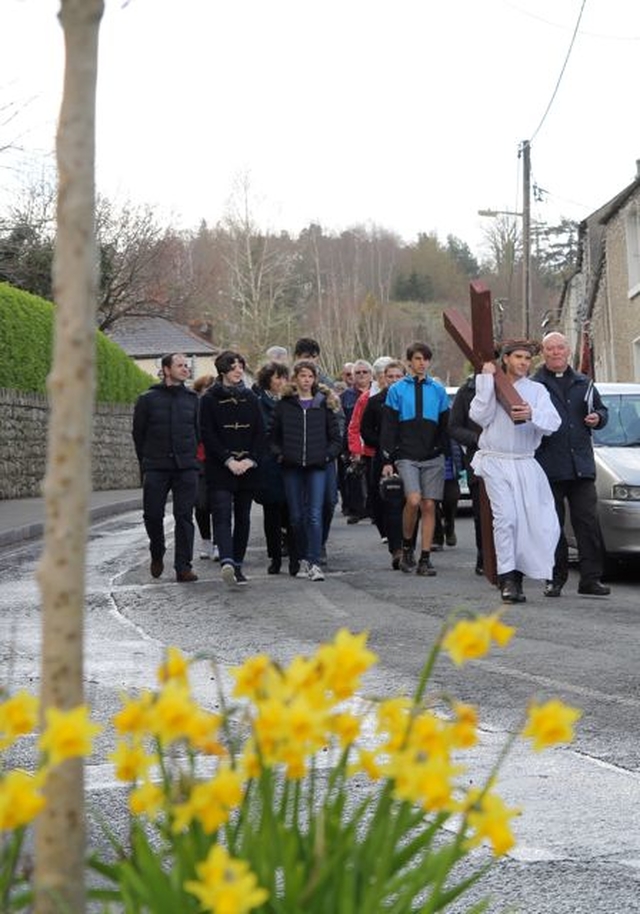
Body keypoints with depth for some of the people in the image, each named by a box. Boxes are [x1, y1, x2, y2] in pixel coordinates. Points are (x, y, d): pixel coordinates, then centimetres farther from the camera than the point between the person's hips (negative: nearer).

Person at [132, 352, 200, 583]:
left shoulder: (192, 399, 10)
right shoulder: (148, 399, 3)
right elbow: (138, 434, 8)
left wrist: (190, 458, 10)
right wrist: (146, 463, 7)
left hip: (186, 468, 1)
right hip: (156, 468, -1)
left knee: (184, 517, -3)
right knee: (153, 514, -1)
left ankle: (183, 566, 0)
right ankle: (157, 554, 24)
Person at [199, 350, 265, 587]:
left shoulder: (250, 398, 11)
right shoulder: (210, 399, -1)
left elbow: (260, 433, 9)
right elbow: (207, 435, -6)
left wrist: (251, 459, -6)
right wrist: (228, 461, -14)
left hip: (247, 468, 4)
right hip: (220, 469, -4)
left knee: (243, 518, 7)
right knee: (222, 514, -16)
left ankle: (237, 565, 14)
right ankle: (227, 561, -30)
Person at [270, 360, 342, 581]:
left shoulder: (324, 404, 6)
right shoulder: (284, 405, 6)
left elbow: (336, 437, 10)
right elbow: (273, 436, 10)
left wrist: (328, 455, -2)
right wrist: (279, 454, -4)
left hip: (317, 466, -1)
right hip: (292, 467, 1)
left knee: (315, 515, -10)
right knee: (296, 516, 6)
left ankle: (313, 563, -14)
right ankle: (300, 559, 18)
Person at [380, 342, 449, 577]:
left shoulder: (438, 390, 10)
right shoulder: (397, 390, 4)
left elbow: (445, 426, 13)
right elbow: (388, 427, 3)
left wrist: (445, 453, 7)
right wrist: (388, 460, -2)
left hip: (433, 457, 2)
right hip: (407, 457, -2)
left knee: (429, 505, -1)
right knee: (413, 500, -20)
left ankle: (425, 559, 4)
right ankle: (407, 546, 3)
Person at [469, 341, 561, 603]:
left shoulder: (536, 390, 8)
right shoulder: (489, 386, 8)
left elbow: (553, 423, -6)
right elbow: (479, 416, -9)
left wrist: (532, 414, -26)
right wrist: (487, 380, -8)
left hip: (525, 462, 2)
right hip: (495, 461, -2)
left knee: (531, 520, -4)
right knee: (505, 516, -14)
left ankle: (517, 574, 10)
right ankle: (507, 579, -14)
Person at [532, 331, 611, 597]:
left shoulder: (583, 384, 16)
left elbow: (601, 410, 25)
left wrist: (598, 418, 4)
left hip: (581, 465, 3)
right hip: (548, 467, -3)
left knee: (588, 522, -1)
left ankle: (590, 578, 1)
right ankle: (555, 579, 9)